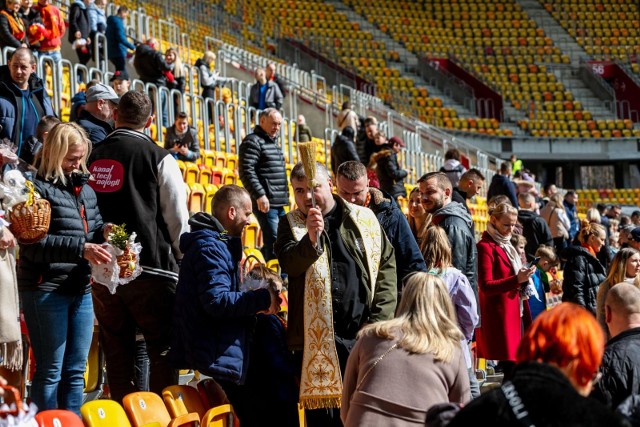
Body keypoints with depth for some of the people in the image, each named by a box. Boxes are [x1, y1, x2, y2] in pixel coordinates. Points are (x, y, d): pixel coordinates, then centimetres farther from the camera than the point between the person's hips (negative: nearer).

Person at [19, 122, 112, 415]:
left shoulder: (85, 189, 13)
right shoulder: (37, 188, -9)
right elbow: (34, 243, -19)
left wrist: (103, 232, -1)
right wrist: (81, 248, -26)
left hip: (80, 290, 7)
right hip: (45, 291, -7)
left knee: (75, 371, 12)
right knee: (50, 371, 1)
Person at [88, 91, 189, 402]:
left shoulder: (92, 158, 6)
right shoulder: (159, 159, -6)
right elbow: (178, 219, -4)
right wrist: (185, 261, 8)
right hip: (151, 269, -4)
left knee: (117, 353, 12)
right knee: (162, 352, 3)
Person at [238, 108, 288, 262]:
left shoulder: (273, 141, 20)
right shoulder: (253, 141, -10)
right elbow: (246, 170, -18)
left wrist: (285, 195, 24)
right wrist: (259, 195, -23)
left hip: (279, 203, 10)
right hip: (265, 202, -10)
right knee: (274, 242, -12)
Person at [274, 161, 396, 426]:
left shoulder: (364, 219, 8)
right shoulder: (291, 225, 4)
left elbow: (386, 266, 6)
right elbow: (289, 263, -14)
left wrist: (378, 320, -3)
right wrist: (311, 238, -34)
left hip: (364, 334, 1)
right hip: (317, 338, -1)